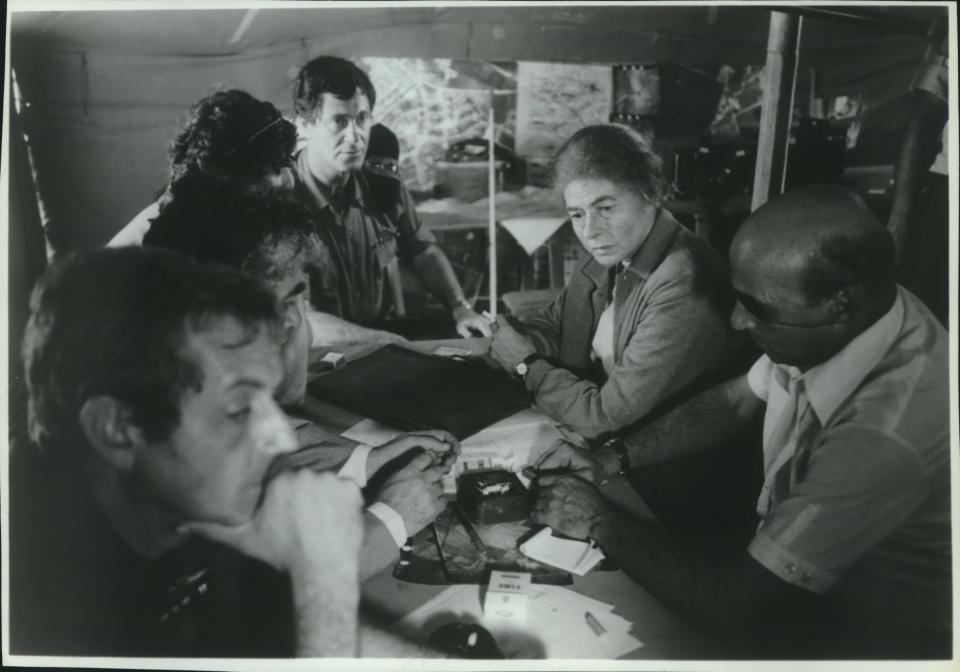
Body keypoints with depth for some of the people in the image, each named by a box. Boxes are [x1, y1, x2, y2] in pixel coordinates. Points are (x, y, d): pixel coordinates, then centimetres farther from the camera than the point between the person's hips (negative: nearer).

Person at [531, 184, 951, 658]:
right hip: (784, 561, 6)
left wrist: (600, 522, -20)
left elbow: (739, 606, -32)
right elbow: (730, 403, 3)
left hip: (857, 637, -6)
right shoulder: (839, 325, -15)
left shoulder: (884, 434, -38)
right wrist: (610, 460, -8)